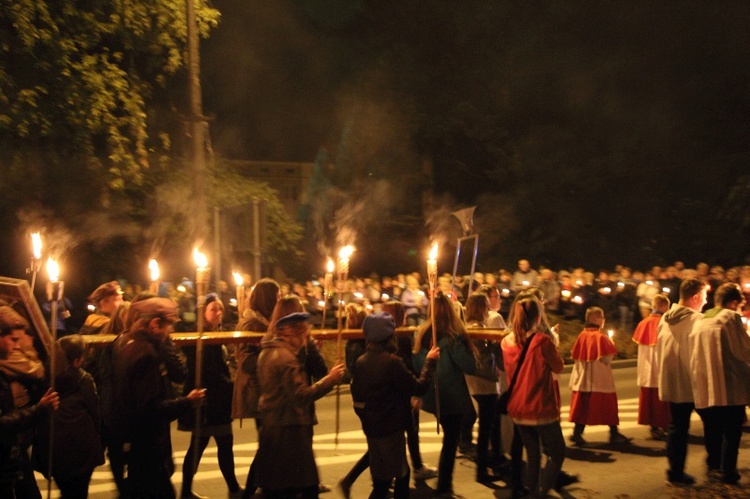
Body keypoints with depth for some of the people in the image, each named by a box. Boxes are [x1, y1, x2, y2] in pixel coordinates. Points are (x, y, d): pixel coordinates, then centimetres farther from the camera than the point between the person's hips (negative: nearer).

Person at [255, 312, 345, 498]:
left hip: (270, 426, 10)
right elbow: (301, 395, -23)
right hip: (289, 429, -10)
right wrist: (330, 379, -18)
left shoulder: (267, 352, 11)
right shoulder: (287, 358, -18)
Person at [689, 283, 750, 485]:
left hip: (703, 388, 6)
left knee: (712, 430, 17)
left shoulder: (700, 321, 12)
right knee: (731, 431, 5)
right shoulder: (731, 317, -7)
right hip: (729, 388, -6)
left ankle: (713, 466, 24)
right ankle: (727, 471, 6)